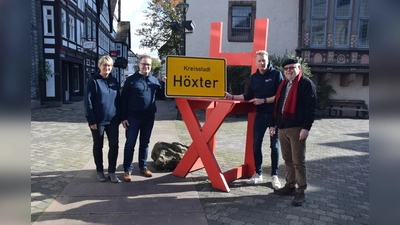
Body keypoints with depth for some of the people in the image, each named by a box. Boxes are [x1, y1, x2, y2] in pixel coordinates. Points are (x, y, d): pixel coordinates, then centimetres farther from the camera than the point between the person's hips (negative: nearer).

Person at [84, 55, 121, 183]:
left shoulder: (114, 81, 9)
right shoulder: (93, 81, -6)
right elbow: (88, 101, -9)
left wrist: (119, 117, 7)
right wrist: (91, 120, -14)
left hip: (113, 120, 4)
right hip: (98, 120, -4)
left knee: (114, 145, 3)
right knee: (98, 146, 10)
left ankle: (112, 172, 16)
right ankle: (99, 171, 25)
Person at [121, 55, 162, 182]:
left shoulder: (154, 80, 7)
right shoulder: (131, 80, -4)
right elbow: (123, 99, -4)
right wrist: (123, 117, -8)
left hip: (149, 117, 4)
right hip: (133, 117, -3)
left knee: (145, 143, 14)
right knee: (130, 144, 3)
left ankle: (143, 167, 27)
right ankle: (127, 170, 13)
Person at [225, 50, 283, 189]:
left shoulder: (276, 74, -6)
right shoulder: (254, 77, 9)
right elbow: (248, 96, 13)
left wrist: (263, 100, -18)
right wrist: (232, 97, 5)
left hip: (274, 115, -4)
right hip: (260, 115, 4)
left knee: (274, 145, 5)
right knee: (256, 145, 5)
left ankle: (274, 175, 16)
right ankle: (258, 173, 20)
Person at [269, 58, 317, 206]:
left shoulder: (306, 83, -7)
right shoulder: (283, 84, 17)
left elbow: (311, 107, -13)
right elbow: (277, 105, 20)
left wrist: (306, 127, -19)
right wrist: (273, 124, 16)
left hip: (297, 128, -7)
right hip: (282, 128, 8)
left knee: (298, 161, -1)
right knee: (287, 160, 14)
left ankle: (300, 192, 8)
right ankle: (290, 186, 26)